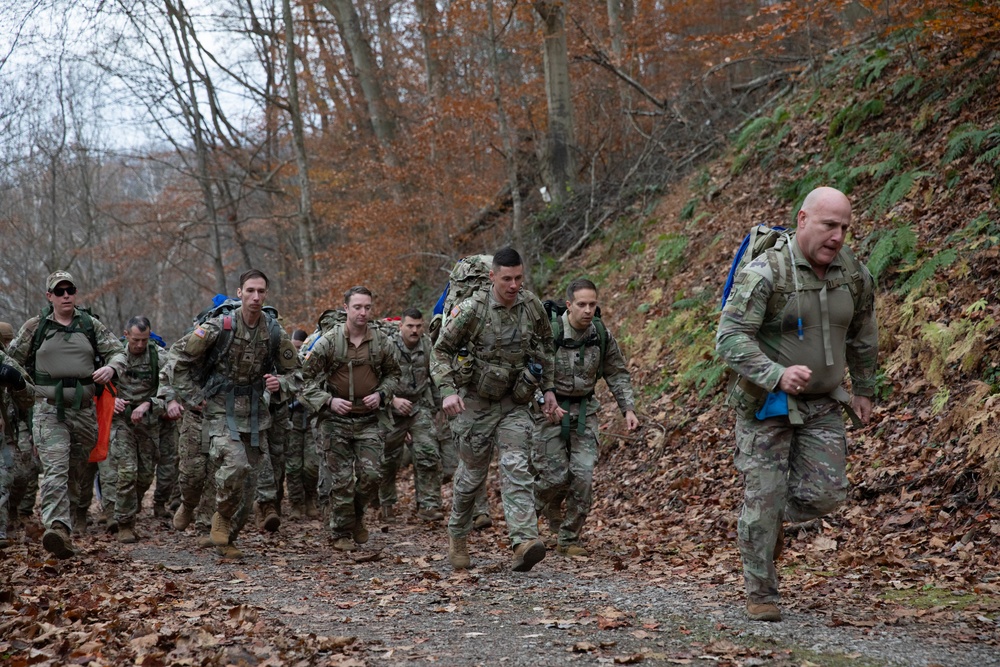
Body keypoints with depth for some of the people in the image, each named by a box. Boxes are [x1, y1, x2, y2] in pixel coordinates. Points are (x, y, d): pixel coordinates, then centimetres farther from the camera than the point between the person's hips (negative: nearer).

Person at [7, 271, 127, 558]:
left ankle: (77, 517, 34)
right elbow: (13, 361, 15)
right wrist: (31, 386, 10)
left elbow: (118, 351, 7)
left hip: (84, 410, 3)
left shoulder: (91, 325, 8)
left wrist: (111, 367, -15)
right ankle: (57, 528, -33)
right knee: (55, 468, -19)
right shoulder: (35, 327, 5)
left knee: (80, 469, 13)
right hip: (49, 410, -3)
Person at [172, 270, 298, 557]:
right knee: (236, 464, -27)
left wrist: (279, 382, -11)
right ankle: (222, 517, 0)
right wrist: (195, 398, -5)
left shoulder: (275, 333, -1)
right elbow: (183, 362, -2)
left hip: (255, 415, 4)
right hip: (220, 412, -4)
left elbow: (291, 372, 11)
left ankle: (226, 539, 22)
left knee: (251, 482, 5)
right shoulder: (218, 328, -11)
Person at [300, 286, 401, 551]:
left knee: (371, 475, -6)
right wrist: (328, 400, -16)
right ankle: (342, 534, 14)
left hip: (368, 420, 2)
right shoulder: (329, 341, -7)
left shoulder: (381, 341, 1)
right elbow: (306, 378, -3)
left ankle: (357, 514, 23)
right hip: (335, 420, -2)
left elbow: (393, 374, 15)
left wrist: (381, 394, -4)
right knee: (341, 481, -1)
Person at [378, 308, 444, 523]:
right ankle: (386, 504, 28)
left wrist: (437, 403, 17)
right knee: (389, 459, 8)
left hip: (420, 406, 2)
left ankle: (428, 505, -9)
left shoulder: (428, 346, 0)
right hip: (392, 409, -2)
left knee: (428, 454, -11)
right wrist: (393, 399, -27)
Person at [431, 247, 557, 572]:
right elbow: (441, 350, -8)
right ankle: (457, 535, 31)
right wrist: (448, 391, -19)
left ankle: (525, 542, -26)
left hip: (514, 402, 2)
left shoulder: (532, 305, -5)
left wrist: (548, 388, 12)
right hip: (476, 401, -2)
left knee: (517, 468, -14)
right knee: (472, 473, 8)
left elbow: (544, 346, 14)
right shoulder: (472, 309, -16)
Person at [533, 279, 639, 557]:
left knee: (582, 476, -6)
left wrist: (628, 408, 0)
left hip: (584, 411, 4)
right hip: (549, 410, -3)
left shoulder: (602, 335, -3)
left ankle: (569, 540, 7)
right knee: (555, 476, -7)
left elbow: (618, 374, 10)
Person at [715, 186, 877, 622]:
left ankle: (774, 518, 29)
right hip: (766, 404, -5)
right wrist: (778, 375, -39)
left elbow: (862, 334, 16)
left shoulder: (853, 274, -2)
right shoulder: (765, 272, -20)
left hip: (822, 405, 5)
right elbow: (730, 339, -26)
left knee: (826, 492, -4)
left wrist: (864, 389, 21)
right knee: (764, 497, -3)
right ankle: (761, 594, 13)